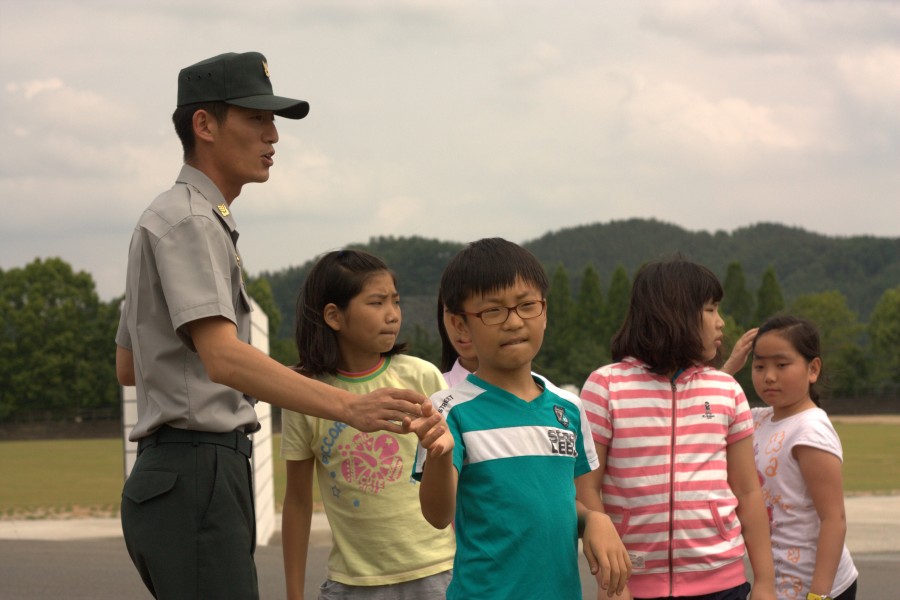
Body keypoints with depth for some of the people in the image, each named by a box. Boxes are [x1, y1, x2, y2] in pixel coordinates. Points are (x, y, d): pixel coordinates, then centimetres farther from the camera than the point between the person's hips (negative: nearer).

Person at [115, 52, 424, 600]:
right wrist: (349, 407, -33)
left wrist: (249, 383, 25)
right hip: (196, 476, -10)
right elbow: (222, 356, -25)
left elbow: (128, 366, 28)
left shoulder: (191, 219, 22)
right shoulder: (189, 221, -10)